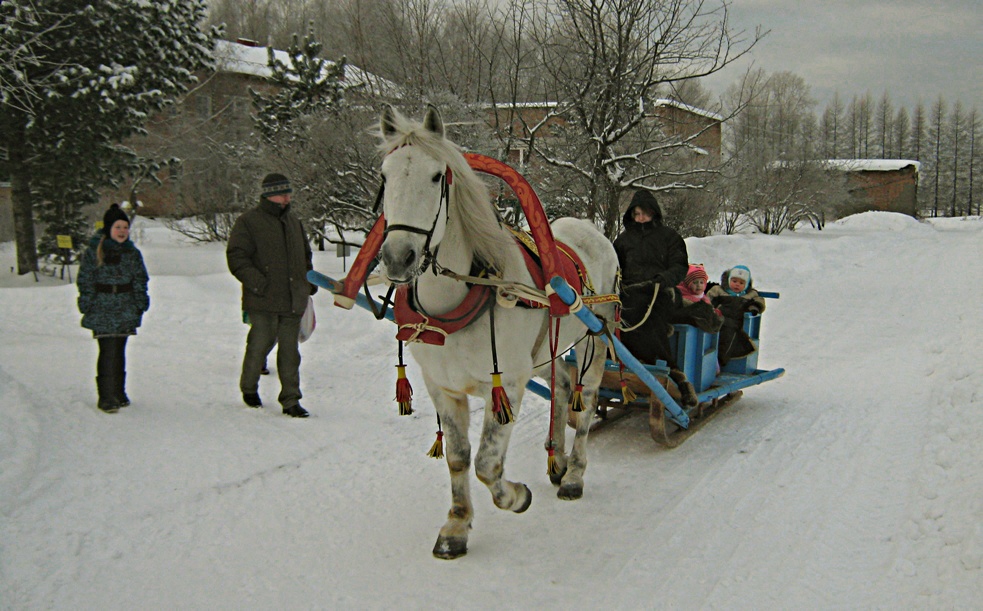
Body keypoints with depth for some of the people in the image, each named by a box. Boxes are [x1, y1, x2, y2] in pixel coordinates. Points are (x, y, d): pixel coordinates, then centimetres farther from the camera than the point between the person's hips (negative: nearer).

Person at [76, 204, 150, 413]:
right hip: (102, 311, -4)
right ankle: (106, 397, -4)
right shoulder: (94, 252, -3)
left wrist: (141, 305, 9)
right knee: (108, 352, -9)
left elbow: (140, 280, 15)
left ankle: (119, 393, 22)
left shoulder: (132, 253, 9)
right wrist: (87, 306, -6)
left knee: (119, 352, 12)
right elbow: (85, 281, -1)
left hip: (125, 311, 4)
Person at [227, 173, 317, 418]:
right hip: (263, 301, -5)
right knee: (260, 344, 1)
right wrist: (259, 284, -18)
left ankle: (290, 400, 9)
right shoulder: (248, 222, -2)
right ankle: (249, 388, 25)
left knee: (290, 351, 5)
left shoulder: (293, 221, 18)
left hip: (293, 300, 5)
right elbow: (236, 258, -8)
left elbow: (305, 255, 29)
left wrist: (310, 282, 15)